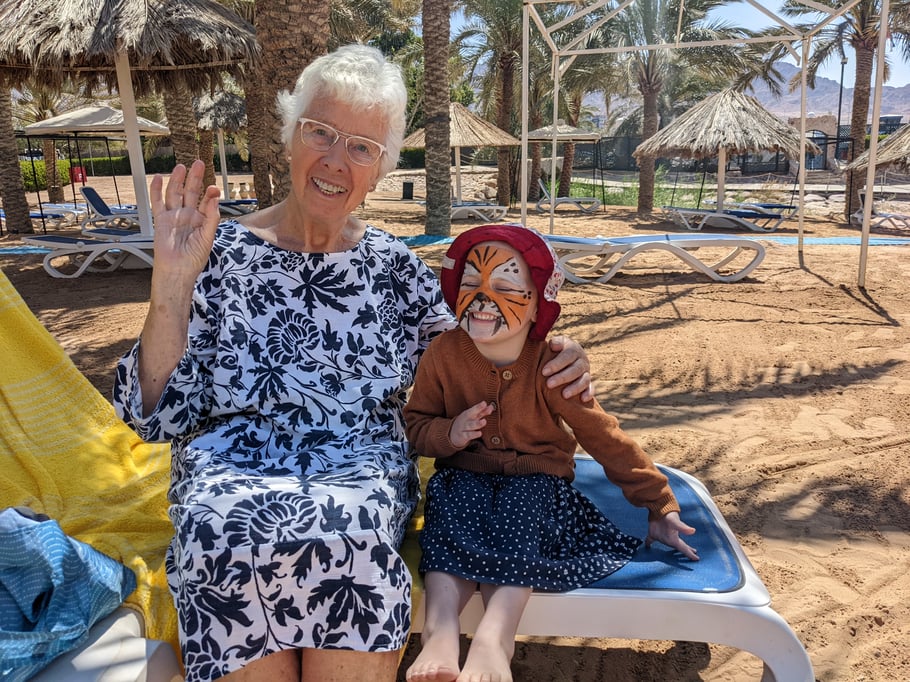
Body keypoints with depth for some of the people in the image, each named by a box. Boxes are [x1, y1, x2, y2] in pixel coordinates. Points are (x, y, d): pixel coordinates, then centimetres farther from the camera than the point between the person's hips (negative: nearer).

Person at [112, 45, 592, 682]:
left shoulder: (397, 269, 8)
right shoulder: (221, 255, 3)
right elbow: (160, 414, 0)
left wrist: (548, 364, -3)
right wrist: (170, 288, -12)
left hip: (364, 473, 1)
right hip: (231, 476, 0)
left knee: (346, 528, -32)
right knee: (227, 531, -32)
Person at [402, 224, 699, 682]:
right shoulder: (443, 354, -6)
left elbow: (606, 439, -5)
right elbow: (416, 424, 3)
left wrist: (659, 505, -1)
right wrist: (449, 434, -21)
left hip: (535, 478, -1)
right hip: (464, 476, 2)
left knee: (519, 517, -32)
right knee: (452, 513, -29)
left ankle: (493, 638, -41)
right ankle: (440, 632, -36)